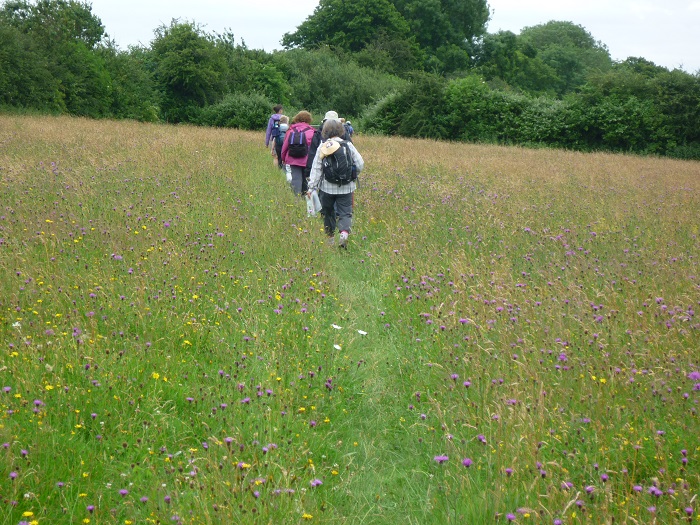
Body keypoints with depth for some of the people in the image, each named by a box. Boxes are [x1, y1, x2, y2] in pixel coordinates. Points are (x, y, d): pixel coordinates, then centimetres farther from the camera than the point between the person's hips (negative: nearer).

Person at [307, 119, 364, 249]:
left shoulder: (322, 148, -5)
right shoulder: (348, 145, -5)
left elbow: (316, 168, -5)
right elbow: (360, 164, -2)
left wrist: (311, 186, 0)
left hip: (327, 188, 0)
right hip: (346, 188, 0)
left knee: (328, 212, 17)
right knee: (345, 213, 2)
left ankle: (330, 237, 25)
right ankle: (344, 232, -24)